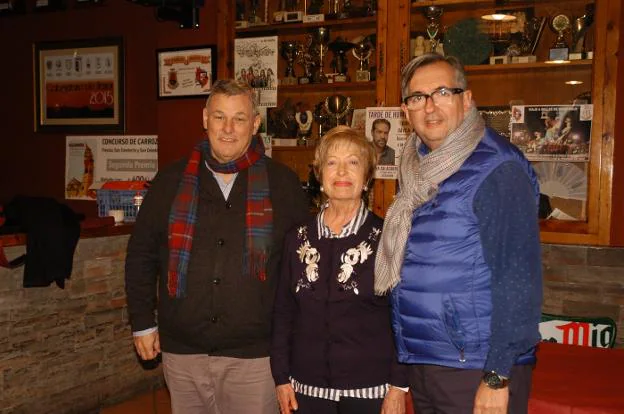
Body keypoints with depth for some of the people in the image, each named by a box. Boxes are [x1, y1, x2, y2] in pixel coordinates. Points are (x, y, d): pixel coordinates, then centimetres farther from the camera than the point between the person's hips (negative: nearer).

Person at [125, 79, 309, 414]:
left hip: (253, 353, -2)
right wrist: (143, 323, 9)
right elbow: (141, 254, 10)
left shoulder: (282, 184, -1)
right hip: (181, 351, 2)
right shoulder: (172, 180, 3)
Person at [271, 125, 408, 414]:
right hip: (307, 388, 3)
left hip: (370, 390, -2)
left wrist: (399, 386, -7)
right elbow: (283, 312, 7)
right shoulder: (298, 239, 4)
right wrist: (281, 377, 4)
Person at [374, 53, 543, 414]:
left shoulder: (497, 168, -13)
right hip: (420, 365, 7)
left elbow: (519, 278, -19)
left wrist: (498, 377, -21)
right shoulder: (422, 170, 9)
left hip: (477, 369, -7)